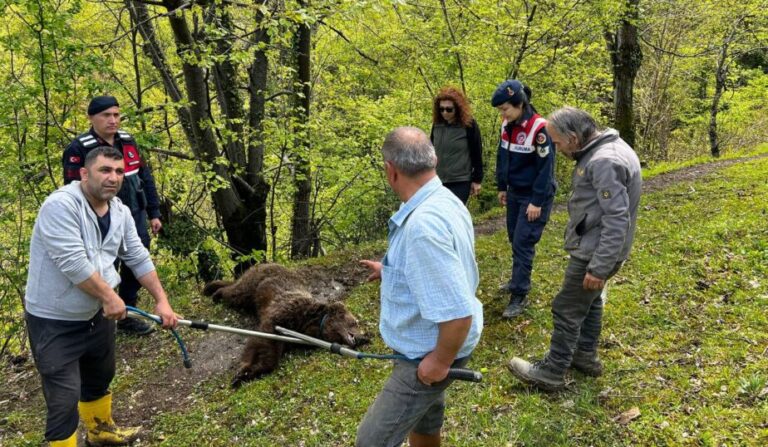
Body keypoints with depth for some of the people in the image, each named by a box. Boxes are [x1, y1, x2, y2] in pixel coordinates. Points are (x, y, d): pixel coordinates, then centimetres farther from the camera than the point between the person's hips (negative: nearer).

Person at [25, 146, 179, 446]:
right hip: (54, 322, -8)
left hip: (96, 315, 8)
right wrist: (109, 296, -21)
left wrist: (161, 300, 3)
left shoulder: (121, 212, 0)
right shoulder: (61, 205, -24)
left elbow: (138, 259, 6)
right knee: (64, 399, -6)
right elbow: (73, 262, -30)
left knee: (100, 378, 27)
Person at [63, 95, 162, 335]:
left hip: (135, 221, 6)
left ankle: (126, 317, 34)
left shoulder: (128, 142, 6)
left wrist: (153, 213, 12)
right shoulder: (78, 150, -13)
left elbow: (145, 178, 12)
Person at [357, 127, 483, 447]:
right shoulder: (444, 201, -2)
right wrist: (392, 271, 24)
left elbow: (458, 314, -35)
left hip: (429, 354, -10)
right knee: (421, 421, 28)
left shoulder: (422, 225, -34)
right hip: (428, 345, 10)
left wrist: (440, 362, -21)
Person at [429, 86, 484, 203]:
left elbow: (477, 153, -5)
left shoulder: (469, 125, -9)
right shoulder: (437, 124, 4)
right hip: (438, 181, 5)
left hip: (460, 182, -5)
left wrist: (477, 180, -4)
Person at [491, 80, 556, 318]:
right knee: (514, 239, 17)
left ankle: (520, 296, 1)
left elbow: (545, 168, -20)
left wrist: (537, 202, -19)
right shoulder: (507, 126, 1)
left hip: (535, 196, -7)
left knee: (523, 242, -7)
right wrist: (502, 188, 16)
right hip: (515, 193, 8)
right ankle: (519, 280, 35)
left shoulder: (539, 128, -22)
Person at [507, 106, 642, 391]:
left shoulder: (605, 162, -27)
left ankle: (551, 372, 14)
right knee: (589, 301, 23)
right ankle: (585, 356, 40)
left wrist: (600, 267, -27)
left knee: (567, 310, 1)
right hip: (595, 247, 10)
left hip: (594, 252, -10)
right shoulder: (603, 149, 7)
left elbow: (617, 220, -29)